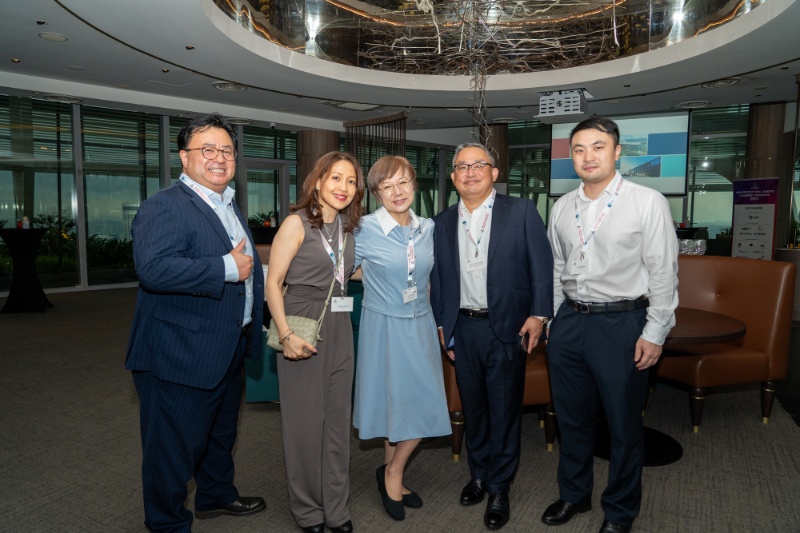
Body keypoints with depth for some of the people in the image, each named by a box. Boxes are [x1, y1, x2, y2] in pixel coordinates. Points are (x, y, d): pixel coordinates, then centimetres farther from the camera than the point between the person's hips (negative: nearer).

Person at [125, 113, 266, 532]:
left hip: (228, 351, 10)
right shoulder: (164, 207, -17)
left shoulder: (229, 206, 13)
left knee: (222, 432, 26)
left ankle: (215, 495, 48)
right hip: (180, 355, -9)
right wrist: (227, 268, -29)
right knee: (175, 444, 7)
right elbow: (154, 268, -33)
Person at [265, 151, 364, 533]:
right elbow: (273, 282, -12)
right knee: (305, 419, 5)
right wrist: (286, 334, -20)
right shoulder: (297, 223, -8)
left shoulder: (347, 227, 11)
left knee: (337, 418, 12)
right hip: (302, 328, -6)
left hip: (340, 329, 6)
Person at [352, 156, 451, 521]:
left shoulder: (427, 228, 4)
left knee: (424, 404, 7)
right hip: (384, 326, -5)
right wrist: (381, 286, -1)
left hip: (421, 324, 5)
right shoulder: (364, 230, -12)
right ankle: (392, 473, 30)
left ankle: (392, 473, 28)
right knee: (395, 402, 5)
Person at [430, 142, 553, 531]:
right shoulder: (443, 222, 8)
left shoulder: (521, 212, -3)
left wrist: (538, 313, -13)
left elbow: (542, 264, -6)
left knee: (504, 410, 7)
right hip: (462, 328, 4)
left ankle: (500, 488, 24)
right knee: (472, 407, 16)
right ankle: (478, 474, 35)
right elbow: (437, 277, 10)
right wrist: (442, 326, 8)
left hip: (506, 327, -3)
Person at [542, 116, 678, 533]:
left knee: (623, 424, 10)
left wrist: (654, 334, -10)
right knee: (571, 417, 17)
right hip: (569, 321, 5)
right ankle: (573, 494, 38)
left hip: (621, 323, -4)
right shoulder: (562, 207, 7)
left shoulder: (648, 202, -7)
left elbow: (663, 273, -8)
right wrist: (552, 318, 13)